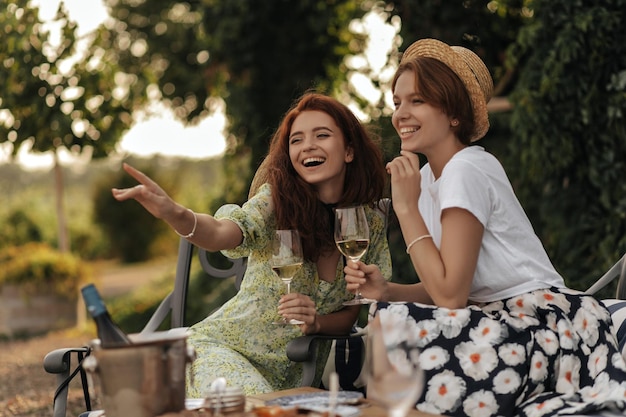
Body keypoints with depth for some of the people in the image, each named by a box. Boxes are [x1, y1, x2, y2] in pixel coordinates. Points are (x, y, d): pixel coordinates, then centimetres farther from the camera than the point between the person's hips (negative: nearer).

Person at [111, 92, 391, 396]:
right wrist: (174, 214, -53)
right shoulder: (276, 199, -11)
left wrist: (315, 323, -18)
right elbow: (222, 233, -32)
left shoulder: (371, 224, -1)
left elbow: (350, 315, 5)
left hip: (293, 373, 3)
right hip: (225, 348, -3)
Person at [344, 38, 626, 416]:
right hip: (502, 324, 9)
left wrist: (406, 207, -17)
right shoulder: (431, 175, 11)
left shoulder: (466, 171, -16)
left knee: (390, 324, -24)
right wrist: (386, 290, -6)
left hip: (541, 326, -9)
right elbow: (449, 291, 10)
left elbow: (450, 294, -20)